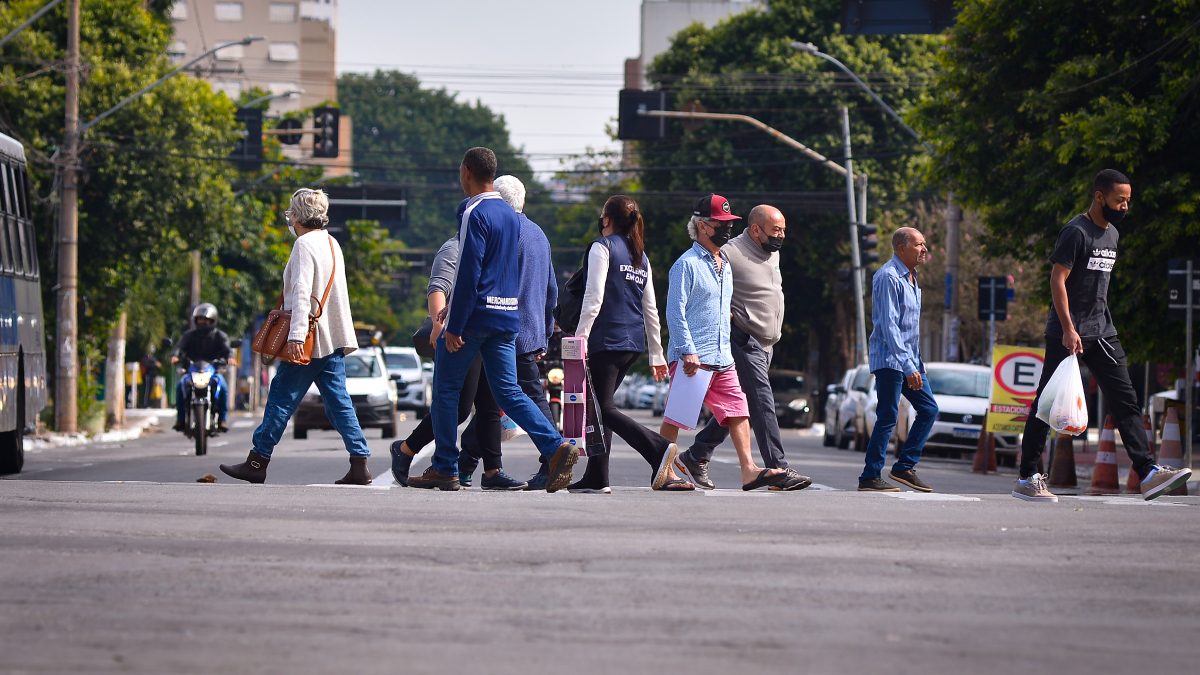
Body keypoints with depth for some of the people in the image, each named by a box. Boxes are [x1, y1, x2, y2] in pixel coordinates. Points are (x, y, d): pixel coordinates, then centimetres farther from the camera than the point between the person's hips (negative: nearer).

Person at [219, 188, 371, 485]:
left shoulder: (304, 244, -10)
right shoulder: (332, 243, 16)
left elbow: (302, 293, -20)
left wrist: (296, 335, -25)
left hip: (308, 340, -8)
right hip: (334, 337, 8)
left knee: (282, 399, -3)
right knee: (338, 401, 5)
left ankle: (257, 462, 1)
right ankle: (359, 465, -2)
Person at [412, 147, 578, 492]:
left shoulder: (474, 214, -13)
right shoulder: (510, 215, 14)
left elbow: (468, 273, -18)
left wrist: (454, 326, -16)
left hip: (476, 316, -7)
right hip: (508, 315, 7)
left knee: (445, 389, 5)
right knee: (508, 391, 5)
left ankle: (444, 469, 8)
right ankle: (556, 447, -13)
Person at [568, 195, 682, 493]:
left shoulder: (603, 247, -4)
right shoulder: (640, 256, 16)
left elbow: (594, 297, -14)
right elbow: (650, 309, 17)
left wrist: (581, 336, -13)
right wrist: (657, 354, 20)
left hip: (607, 340, -8)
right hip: (633, 344, 8)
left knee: (604, 408, -9)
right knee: (600, 404, 13)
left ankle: (659, 449, -26)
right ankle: (596, 477, 9)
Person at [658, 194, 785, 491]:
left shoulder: (725, 265, 18)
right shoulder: (687, 264, -7)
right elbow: (675, 312, -12)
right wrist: (688, 351, -20)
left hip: (722, 358, 8)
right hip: (692, 358, -8)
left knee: (739, 411, -3)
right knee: (675, 417, -1)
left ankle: (748, 469, -9)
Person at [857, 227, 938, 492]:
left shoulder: (911, 278, 15)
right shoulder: (889, 277, -16)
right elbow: (889, 326, -21)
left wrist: (916, 363, 19)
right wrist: (908, 367, -26)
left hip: (910, 360, 10)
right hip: (890, 359, -10)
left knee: (929, 409, 8)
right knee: (888, 418, -9)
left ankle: (904, 467, 13)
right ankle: (869, 478, -6)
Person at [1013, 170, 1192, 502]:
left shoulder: (1112, 234, 15)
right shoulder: (1076, 232, -12)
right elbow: (1057, 280, -16)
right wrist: (1068, 330, -22)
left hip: (1102, 332, 8)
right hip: (1068, 334, -8)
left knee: (1125, 400, -2)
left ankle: (1148, 474, -8)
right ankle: (1027, 479, 4)